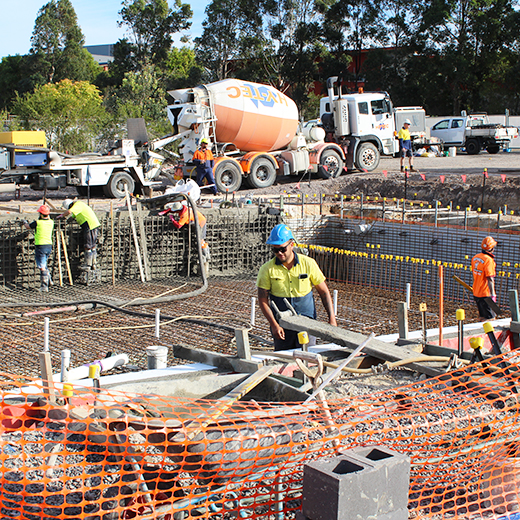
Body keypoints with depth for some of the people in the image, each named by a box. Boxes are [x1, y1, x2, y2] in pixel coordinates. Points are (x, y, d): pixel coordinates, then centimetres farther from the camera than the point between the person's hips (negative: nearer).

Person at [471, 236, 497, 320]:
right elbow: (490, 279, -22)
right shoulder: (489, 260, -20)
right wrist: (493, 294, -19)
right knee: (490, 319, 0)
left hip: (476, 293, 8)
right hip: (485, 294, -8)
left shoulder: (475, 257, 6)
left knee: (483, 317, 18)